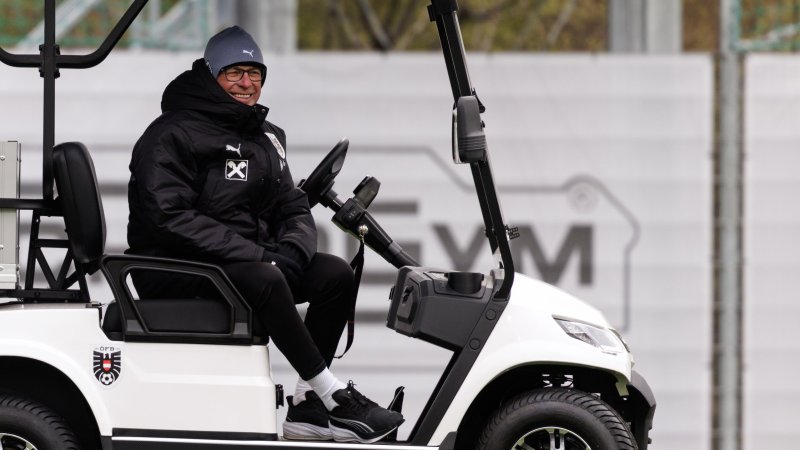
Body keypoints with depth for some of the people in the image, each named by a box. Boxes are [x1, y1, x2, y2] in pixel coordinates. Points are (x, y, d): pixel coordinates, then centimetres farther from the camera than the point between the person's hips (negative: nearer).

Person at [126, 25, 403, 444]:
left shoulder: (264, 139, 17)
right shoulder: (172, 135, -9)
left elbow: (293, 208, 14)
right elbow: (169, 218, -20)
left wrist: (292, 249, -12)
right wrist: (253, 254, -25)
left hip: (248, 256, 8)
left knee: (335, 273, -13)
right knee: (264, 279, -35)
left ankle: (306, 407, -13)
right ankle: (334, 397, -29)